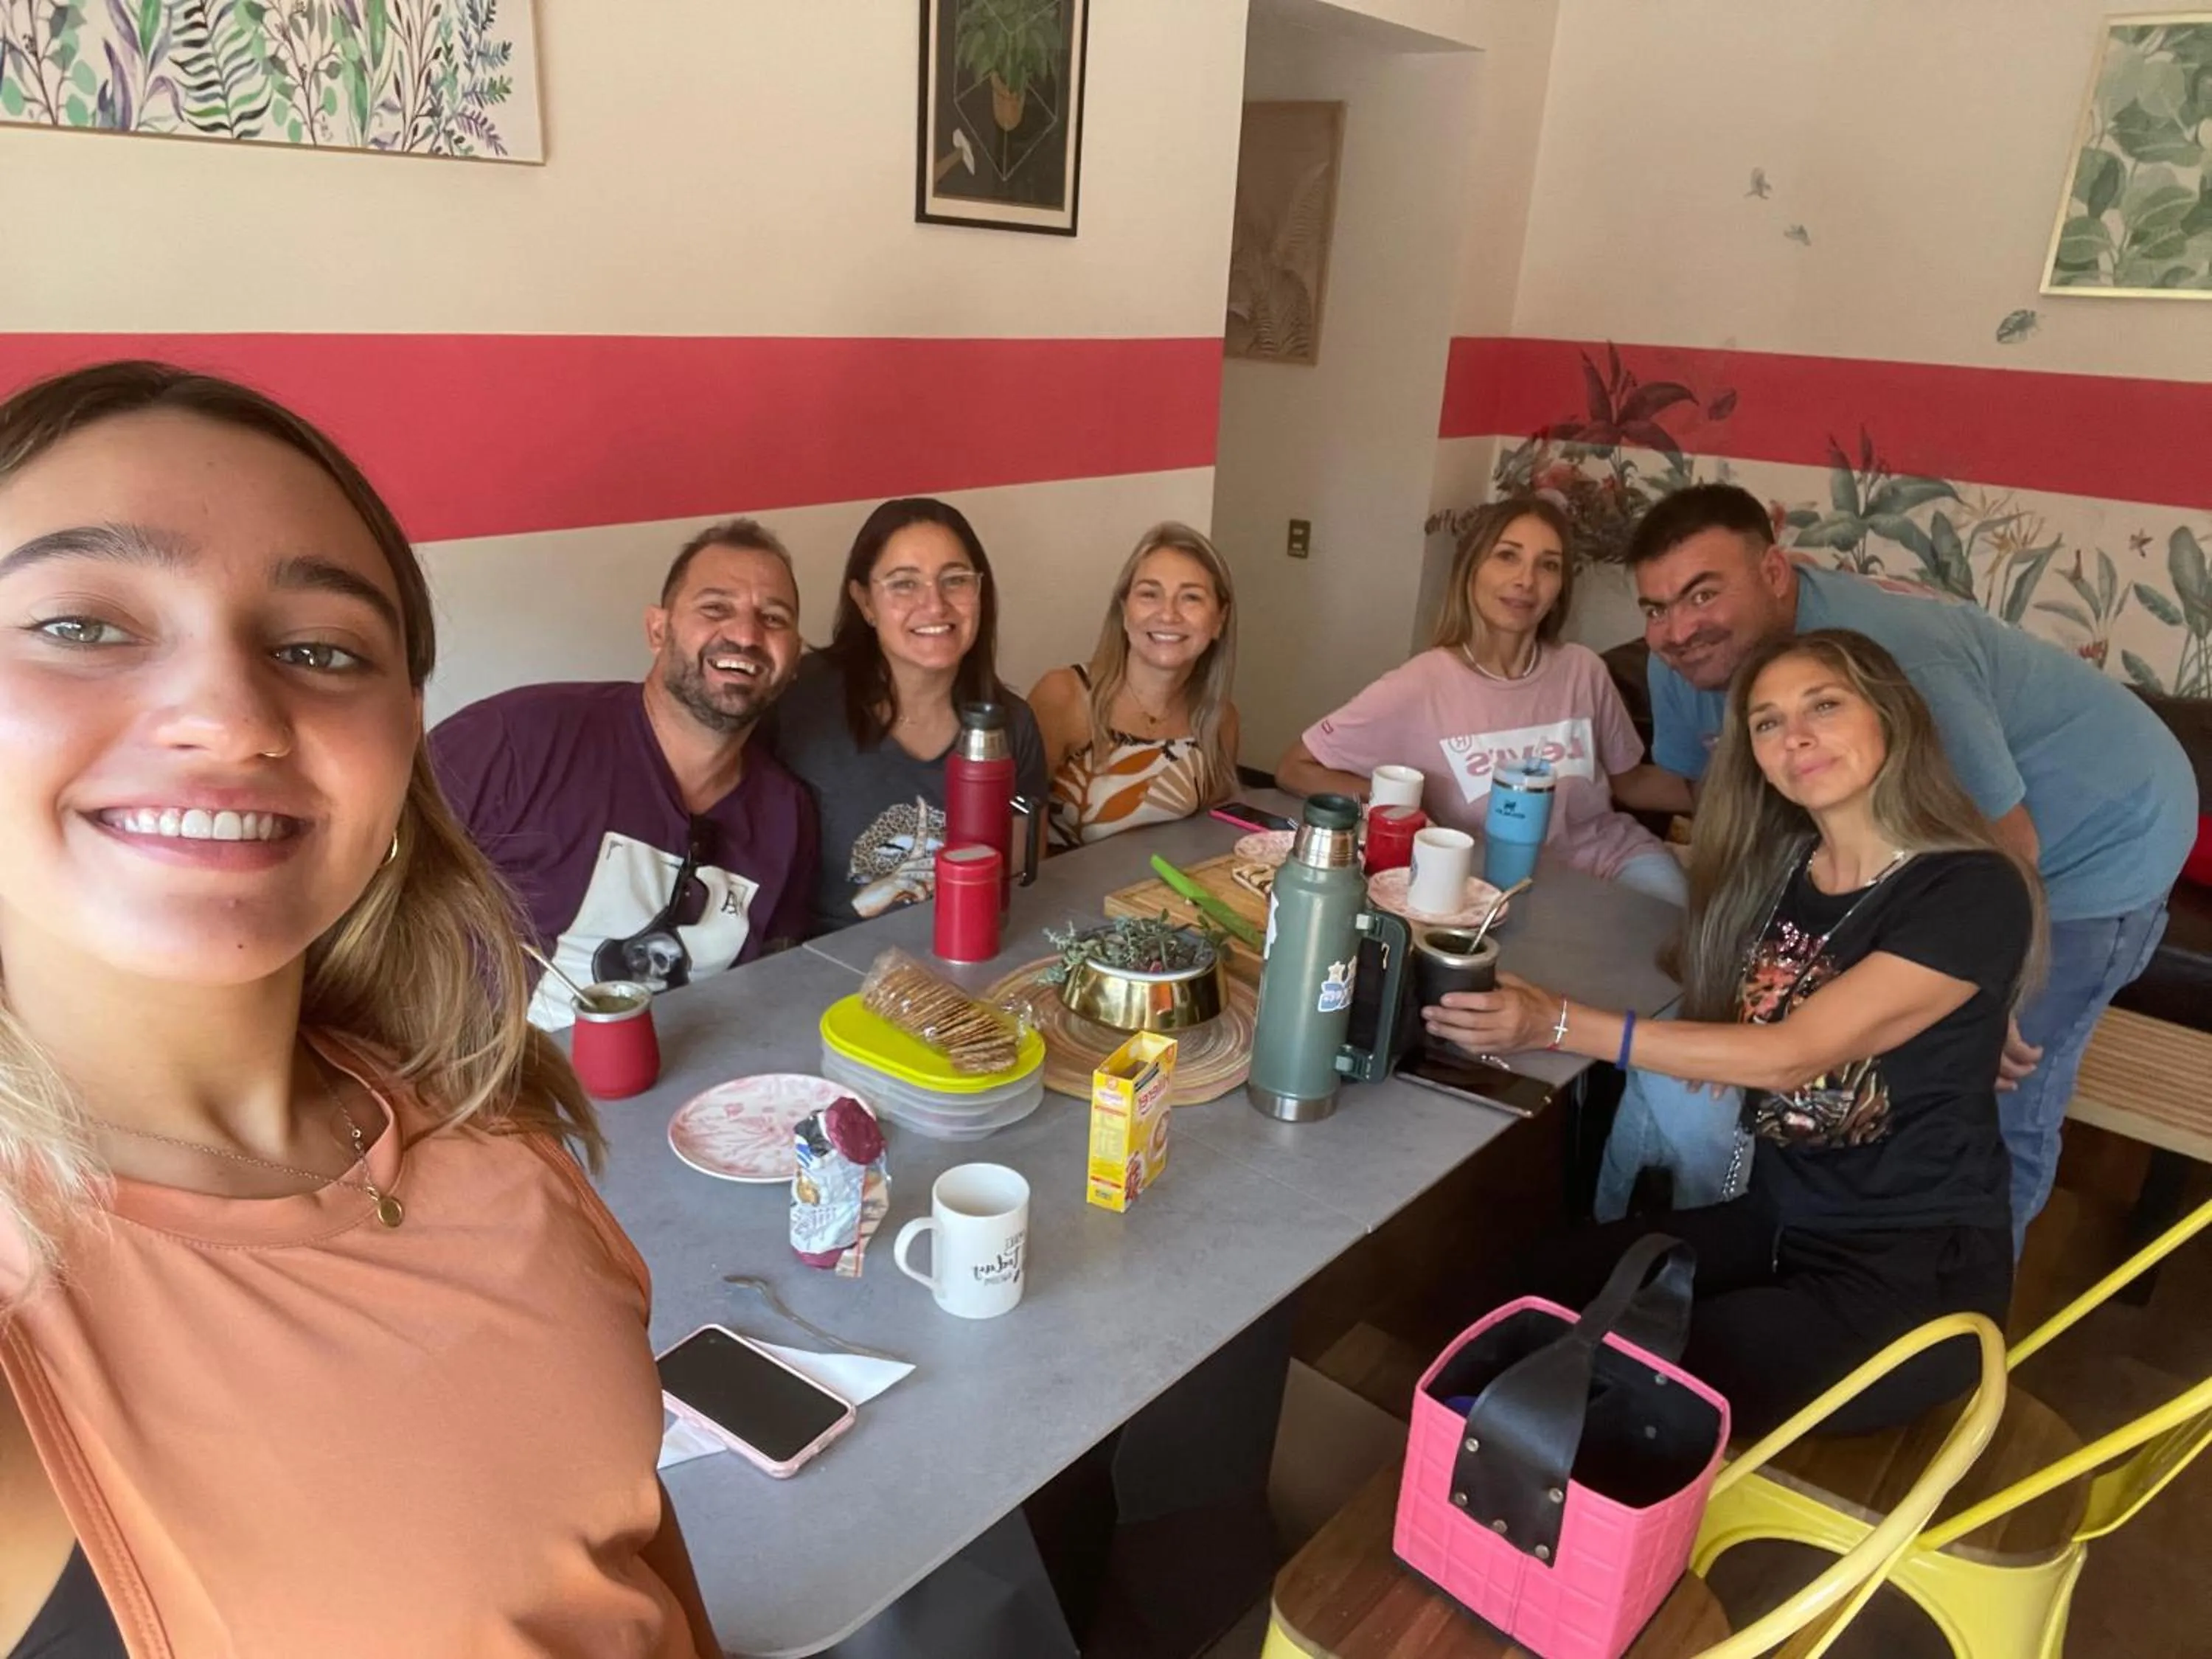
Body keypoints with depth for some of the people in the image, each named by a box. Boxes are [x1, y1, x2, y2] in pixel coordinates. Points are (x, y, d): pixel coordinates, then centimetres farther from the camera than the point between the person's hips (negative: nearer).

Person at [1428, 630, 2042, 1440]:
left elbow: (1789, 1055, -25)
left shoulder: (1972, 893, -18)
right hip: (1777, 1219, 6)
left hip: (1912, 1271, -6)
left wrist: (1560, 1024, -30)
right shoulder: (1774, 867, 2)